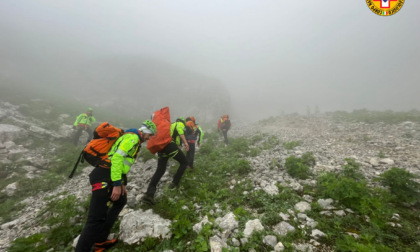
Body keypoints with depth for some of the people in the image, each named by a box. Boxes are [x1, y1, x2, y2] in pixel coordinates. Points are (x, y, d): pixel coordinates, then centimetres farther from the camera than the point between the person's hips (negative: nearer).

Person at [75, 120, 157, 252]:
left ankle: (100, 241, 29)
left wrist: (123, 184, 24)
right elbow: (117, 158, -23)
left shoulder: (134, 140, 19)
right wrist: (117, 185, -22)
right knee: (97, 218, -10)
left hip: (109, 177, 11)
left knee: (121, 201, 23)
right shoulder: (132, 137, -13)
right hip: (103, 177, -11)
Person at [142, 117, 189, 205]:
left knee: (160, 170, 9)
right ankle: (175, 183, 7)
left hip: (160, 146, 7)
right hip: (170, 144, -7)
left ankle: (149, 194, 0)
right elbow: (180, 130, -8)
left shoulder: (170, 125, 36)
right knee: (184, 162, 11)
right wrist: (185, 142, -18)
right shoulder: (180, 123, 16)